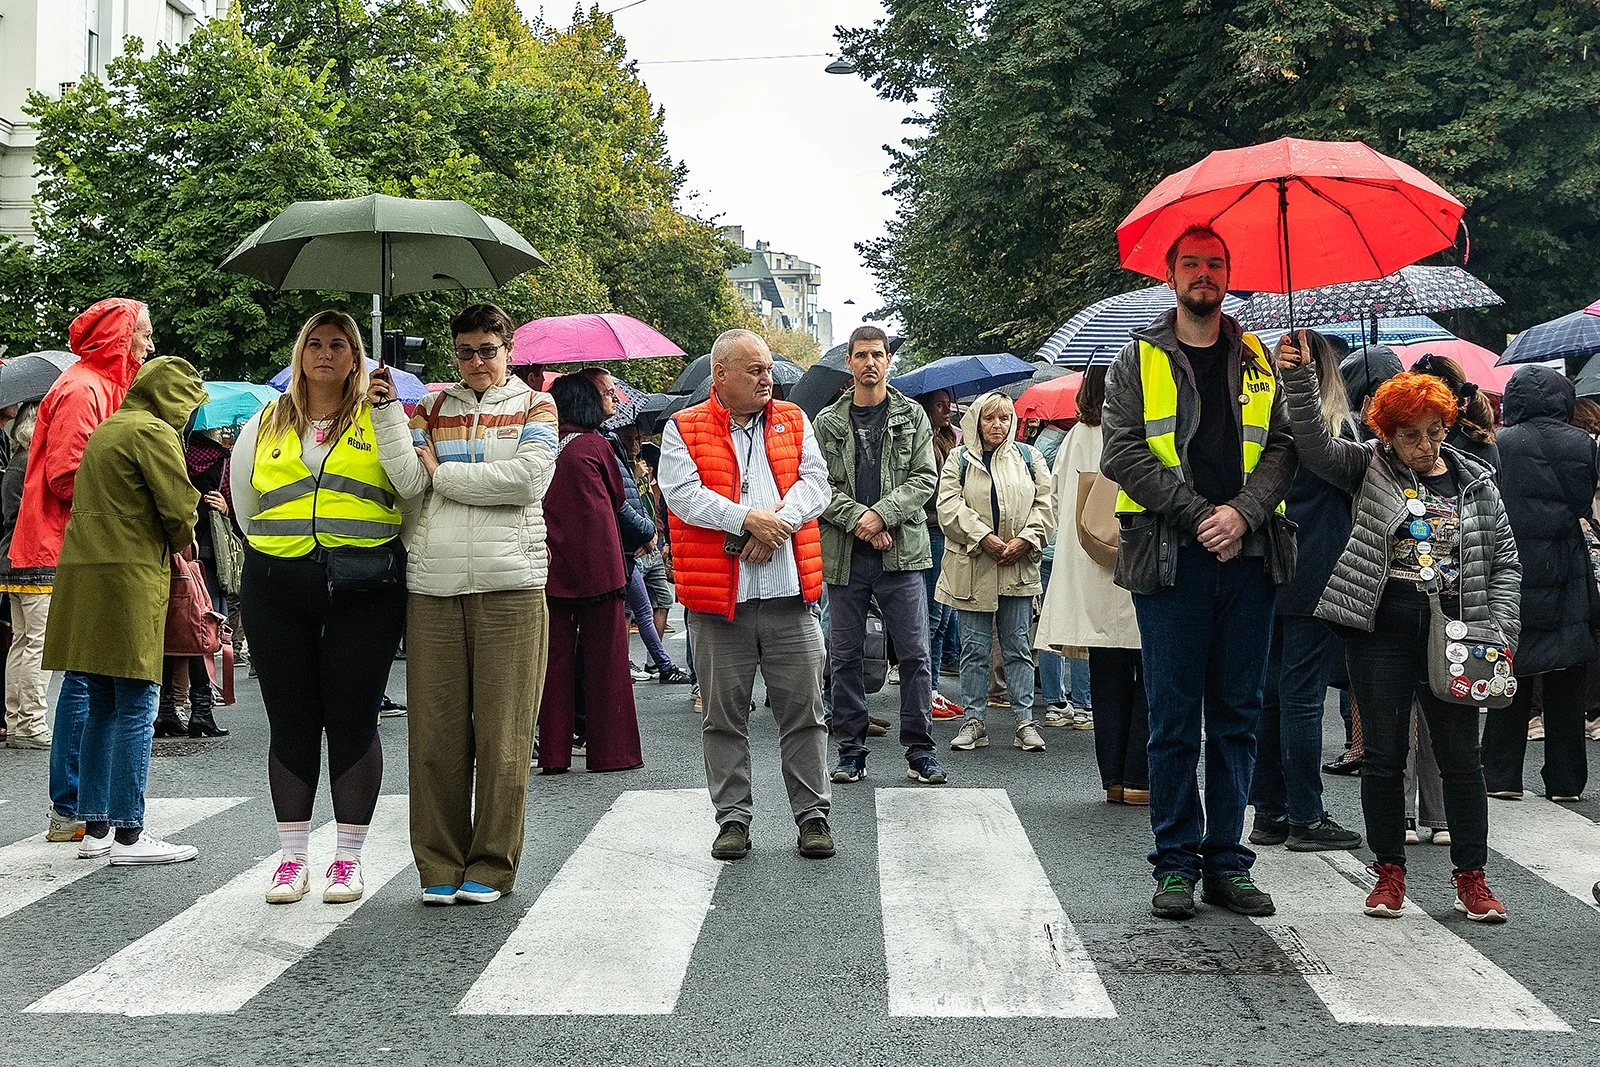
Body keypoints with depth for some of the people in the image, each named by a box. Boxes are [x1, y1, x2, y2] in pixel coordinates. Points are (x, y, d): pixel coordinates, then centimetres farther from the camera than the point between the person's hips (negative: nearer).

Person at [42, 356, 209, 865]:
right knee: (136, 707, -6)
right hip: (129, 575, -9)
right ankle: (128, 834, -5)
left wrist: (169, 542, 12)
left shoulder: (106, 429, 22)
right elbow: (179, 506, -14)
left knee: (103, 704, 13)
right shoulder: (153, 432, -7)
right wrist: (180, 542, 6)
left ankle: (94, 827, 17)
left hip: (84, 572, 9)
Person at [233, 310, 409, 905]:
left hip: (363, 588, -2)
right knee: (290, 721, 5)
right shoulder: (264, 426, 14)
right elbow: (246, 508, 19)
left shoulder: (380, 420, 7)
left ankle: (348, 858, 8)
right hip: (277, 587, 2)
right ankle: (292, 858, 13)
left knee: (353, 719, -1)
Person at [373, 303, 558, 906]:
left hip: (509, 585, -2)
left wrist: (443, 473, -1)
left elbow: (528, 478, -8)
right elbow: (408, 482, 0)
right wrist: (385, 410, -7)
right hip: (433, 585, 2)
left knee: (502, 732, -1)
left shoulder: (534, 407, 10)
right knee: (435, 732, 2)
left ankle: (491, 868, 9)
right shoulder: (430, 409, 16)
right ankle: (440, 867, 12)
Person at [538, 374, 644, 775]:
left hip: (550, 569, 3)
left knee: (555, 660, 7)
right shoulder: (596, 445, -4)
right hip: (597, 565, -3)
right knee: (605, 660, 4)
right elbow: (618, 498, 9)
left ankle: (554, 753, 8)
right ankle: (610, 751, 6)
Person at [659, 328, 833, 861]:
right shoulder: (684, 429, 4)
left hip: (790, 596, 2)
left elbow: (815, 482, 3)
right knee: (724, 716, 6)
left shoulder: (793, 421, 14)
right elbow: (683, 493, -10)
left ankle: (813, 814, 14)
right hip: (718, 597, -2)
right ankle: (733, 817, 17)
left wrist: (777, 522, -14)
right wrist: (748, 521, -17)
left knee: (803, 710, 4)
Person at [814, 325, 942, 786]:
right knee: (845, 657, 6)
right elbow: (820, 484, 1)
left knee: (914, 656, -1)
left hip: (902, 552, -1)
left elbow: (925, 477, 1)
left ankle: (919, 751, 8)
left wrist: (882, 514, -12)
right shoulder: (827, 422, 8)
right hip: (844, 556, 1)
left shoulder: (912, 416, 8)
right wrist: (859, 519, -13)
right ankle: (851, 751, 15)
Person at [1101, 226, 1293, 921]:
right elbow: (1124, 452, -4)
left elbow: (1281, 448, 7)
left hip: (1247, 555, 3)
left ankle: (1227, 862, 14)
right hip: (1170, 558, -3)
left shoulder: (1259, 363, 15)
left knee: (1238, 715, 6)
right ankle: (1177, 864, 8)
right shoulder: (1139, 361, 7)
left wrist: (1242, 512, -11)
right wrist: (1198, 516, -12)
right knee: (1174, 718, 0)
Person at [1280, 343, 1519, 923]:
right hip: (1381, 635, -1)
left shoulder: (1476, 481, 8)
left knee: (1461, 759, 4)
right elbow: (1316, 444, -11)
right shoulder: (1371, 467, 4)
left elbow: (1505, 562, 10)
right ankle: (1389, 872, 17)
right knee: (1384, 757, 5)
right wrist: (1299, 377, -24)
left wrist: (1502, 632, -1)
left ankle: (1471, 876, 15)